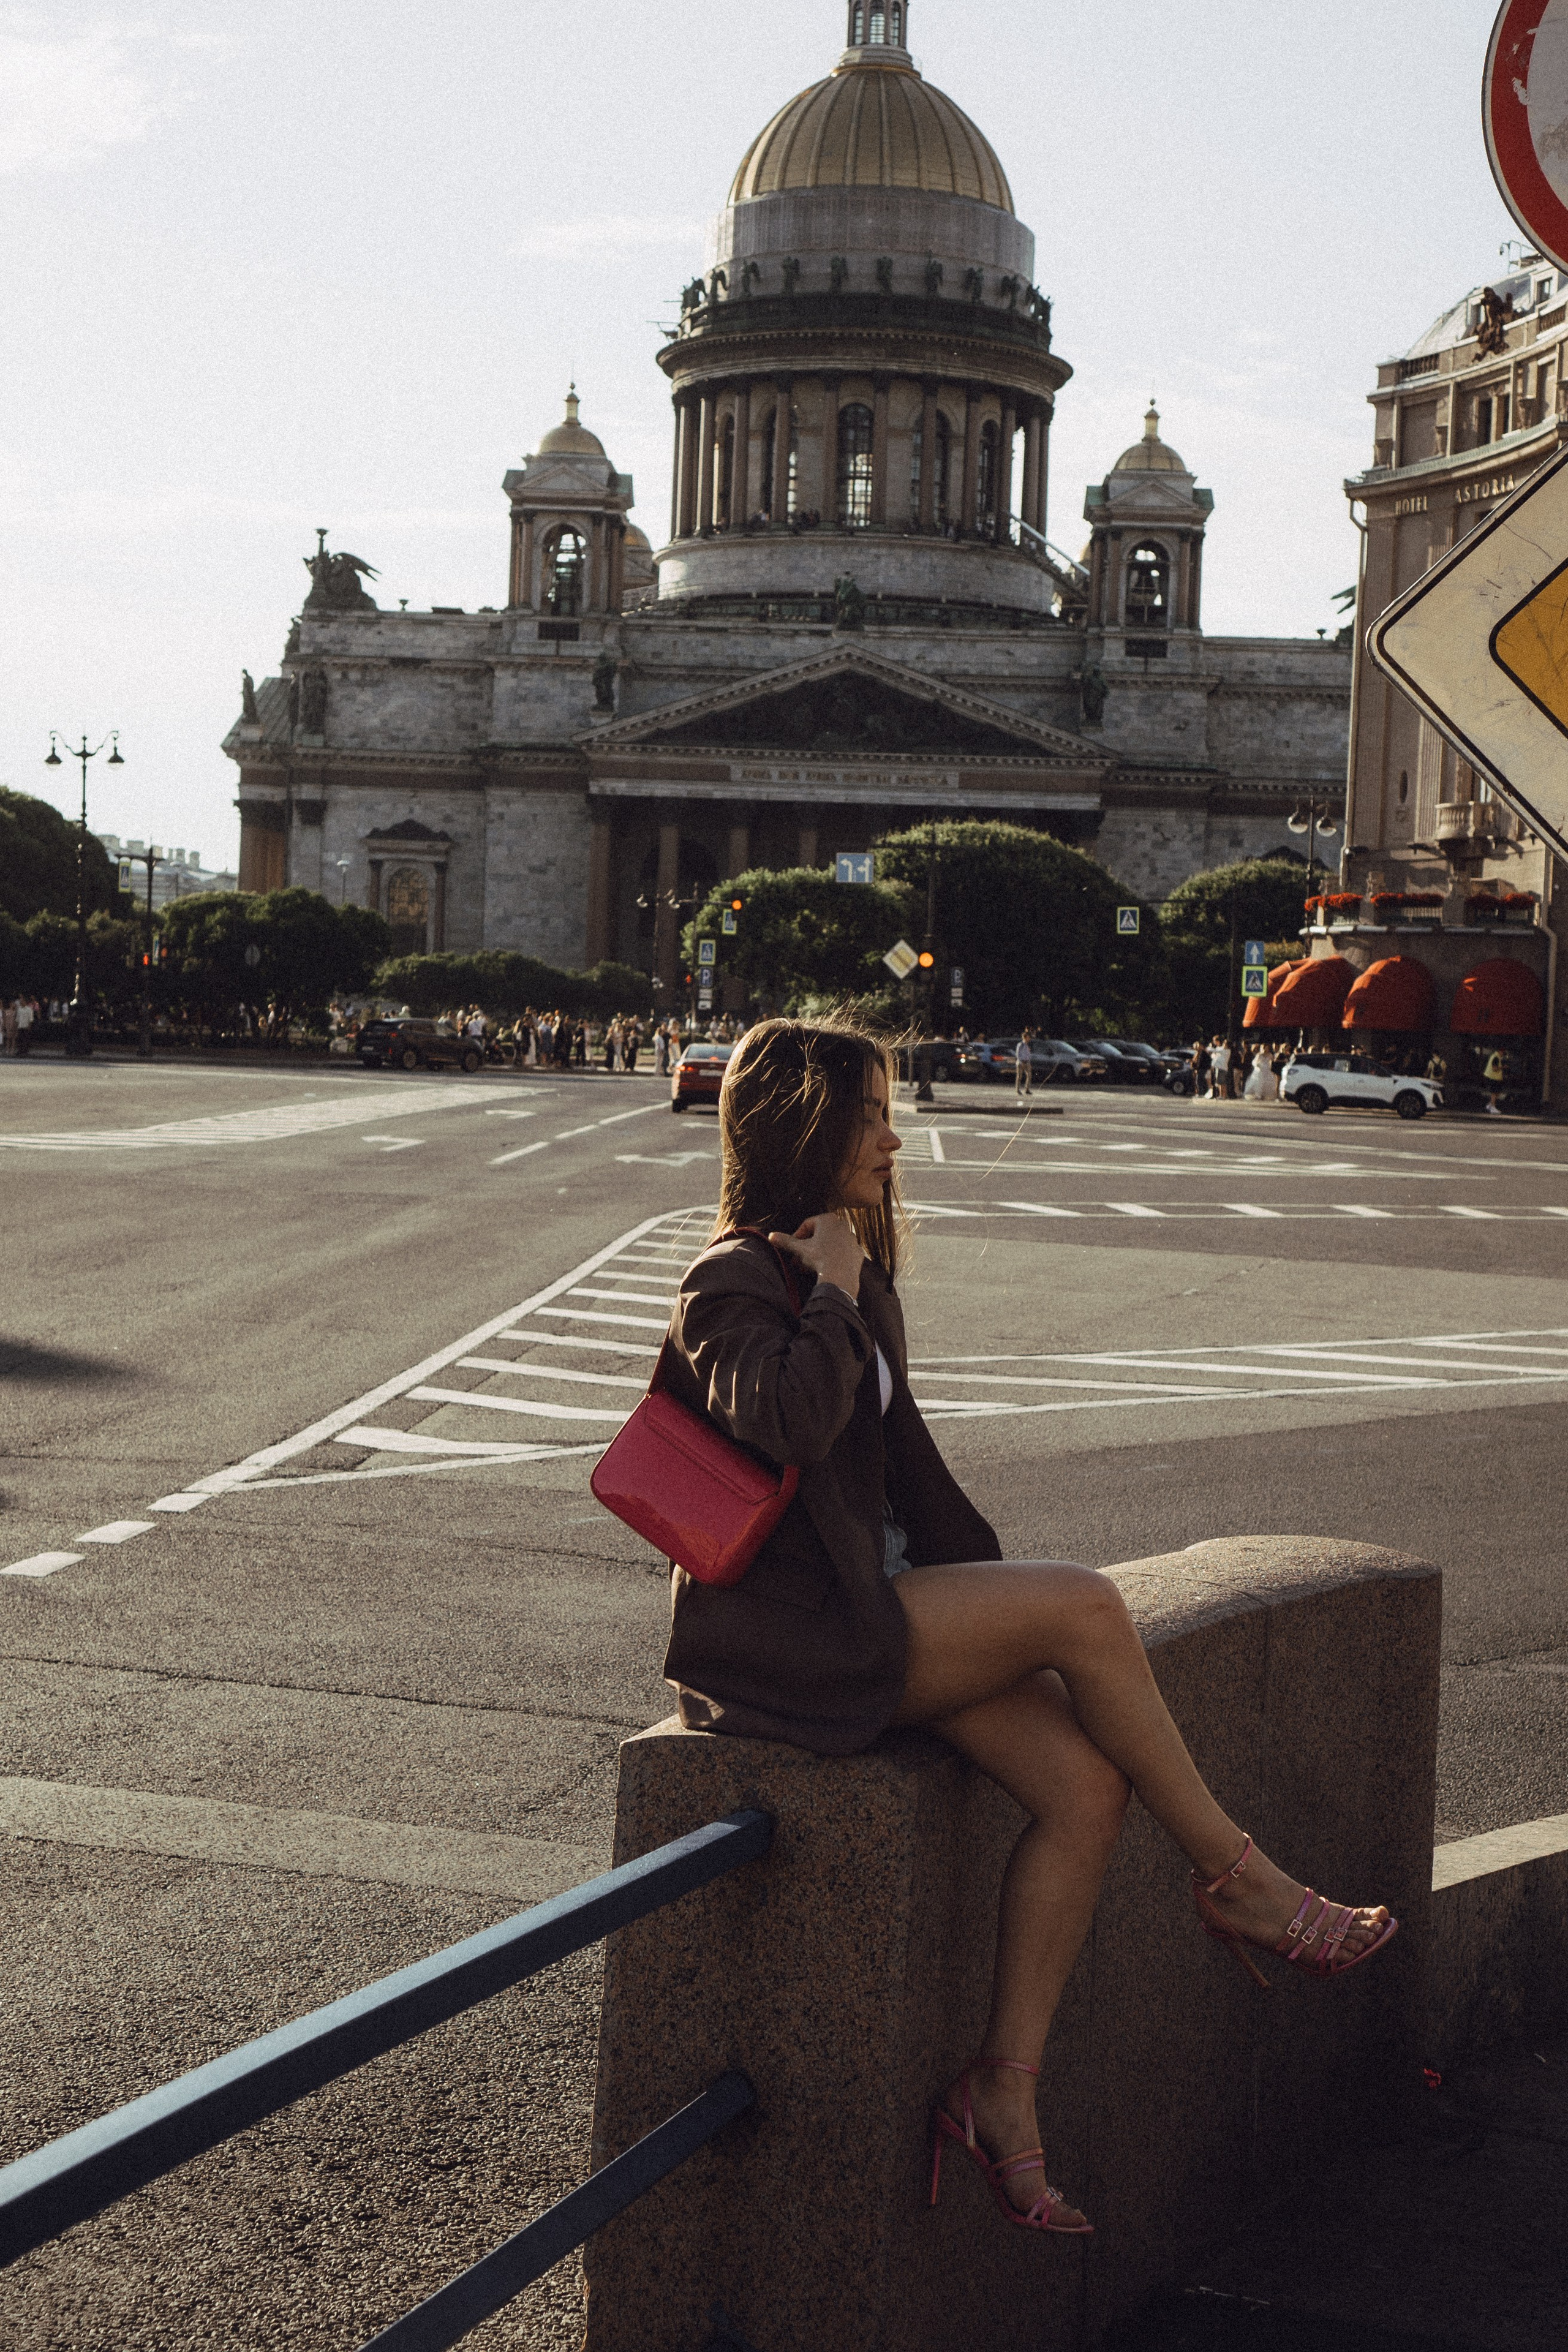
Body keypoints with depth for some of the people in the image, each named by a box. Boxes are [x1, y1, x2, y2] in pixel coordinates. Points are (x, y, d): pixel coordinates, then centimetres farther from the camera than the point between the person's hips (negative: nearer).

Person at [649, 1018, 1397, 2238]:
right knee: (1088, 1605, -21)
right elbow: (788, 1422, -31)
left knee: (1088, 1783, -12)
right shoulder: (732, 1283, -11)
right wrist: (834, 1296, -16)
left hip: (872, 1602, 9)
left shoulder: (860, 1278, 18)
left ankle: (1004, 2086, -6)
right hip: (788, 1637, -9)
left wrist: (987, 1583, 18)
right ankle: (1234, 1880, -5)